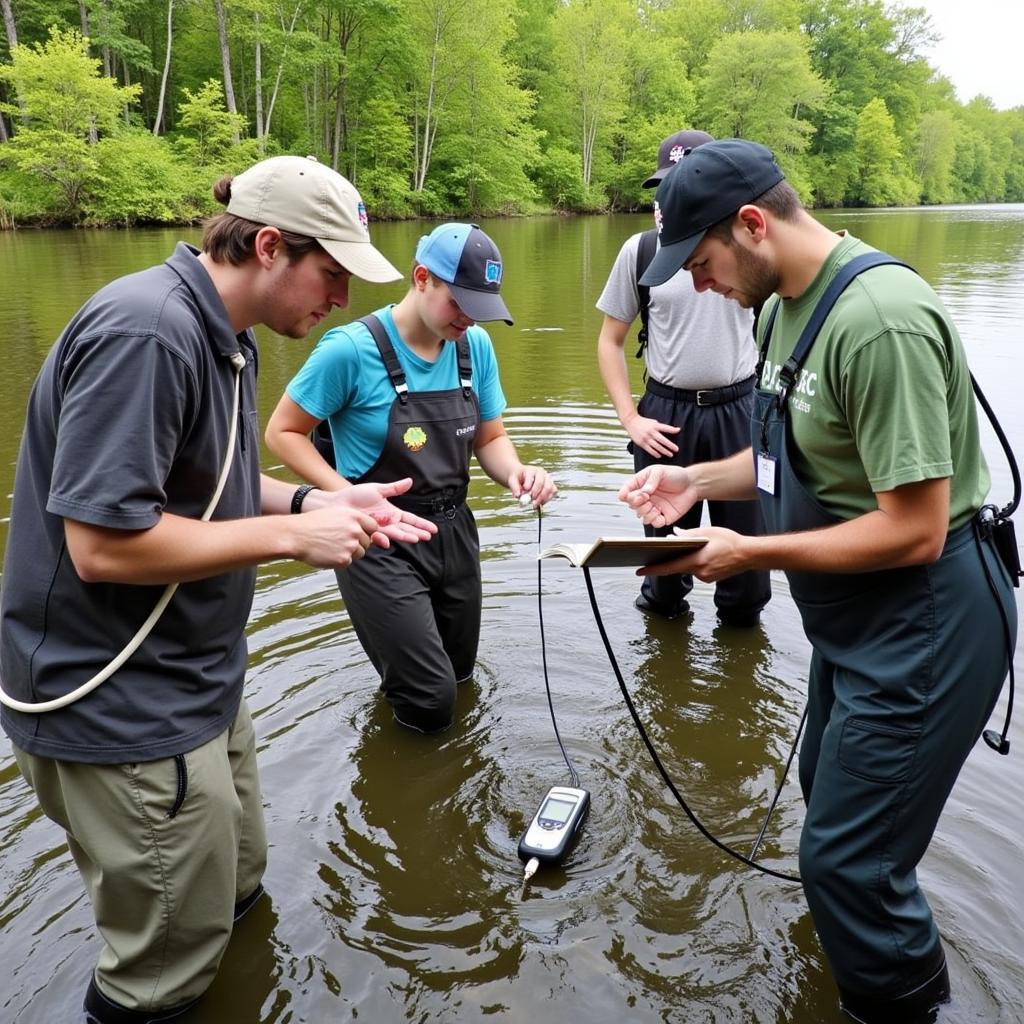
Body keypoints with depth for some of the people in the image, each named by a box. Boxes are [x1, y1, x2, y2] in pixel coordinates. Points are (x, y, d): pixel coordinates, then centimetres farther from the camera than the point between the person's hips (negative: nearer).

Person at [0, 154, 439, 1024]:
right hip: (123, 708, -10)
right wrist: (292, 535, -22)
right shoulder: (147, 332, -26)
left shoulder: (221, 334, 7)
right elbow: (103, 543, -29)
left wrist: (319, 502, 0)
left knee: (238, 887, 26)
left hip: (197, 680, 10)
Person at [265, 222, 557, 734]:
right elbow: (283, 431, -10)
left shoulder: (476, 346, -2)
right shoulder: (351, 349, -19)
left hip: (453, 532, 6)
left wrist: (516, 472, -15)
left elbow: (490, 438, 8)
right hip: (381, 540, -6)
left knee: (459, 678, 21)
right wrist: (349, 497, -22)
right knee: (430, 704, -8)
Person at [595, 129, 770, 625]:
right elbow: (610, 341, 4)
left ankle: (741, 619, 32)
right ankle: (663, 609, 39)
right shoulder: (641, 249, -2)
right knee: (665, 538, 14)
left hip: (739, 408, 0)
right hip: (667, 412, 0)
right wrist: (630, 418, -4)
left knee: (746, 536, 9)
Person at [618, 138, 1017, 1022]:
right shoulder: (786, 306, 3)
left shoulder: (879, 320, -27)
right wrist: (697, 479, -2)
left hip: (925, 622, -10)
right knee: (831, 796, 27)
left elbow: (913, 531, -26)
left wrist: (751, 554, -20)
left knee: (847, 856, -1)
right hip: (853, 613, 10)